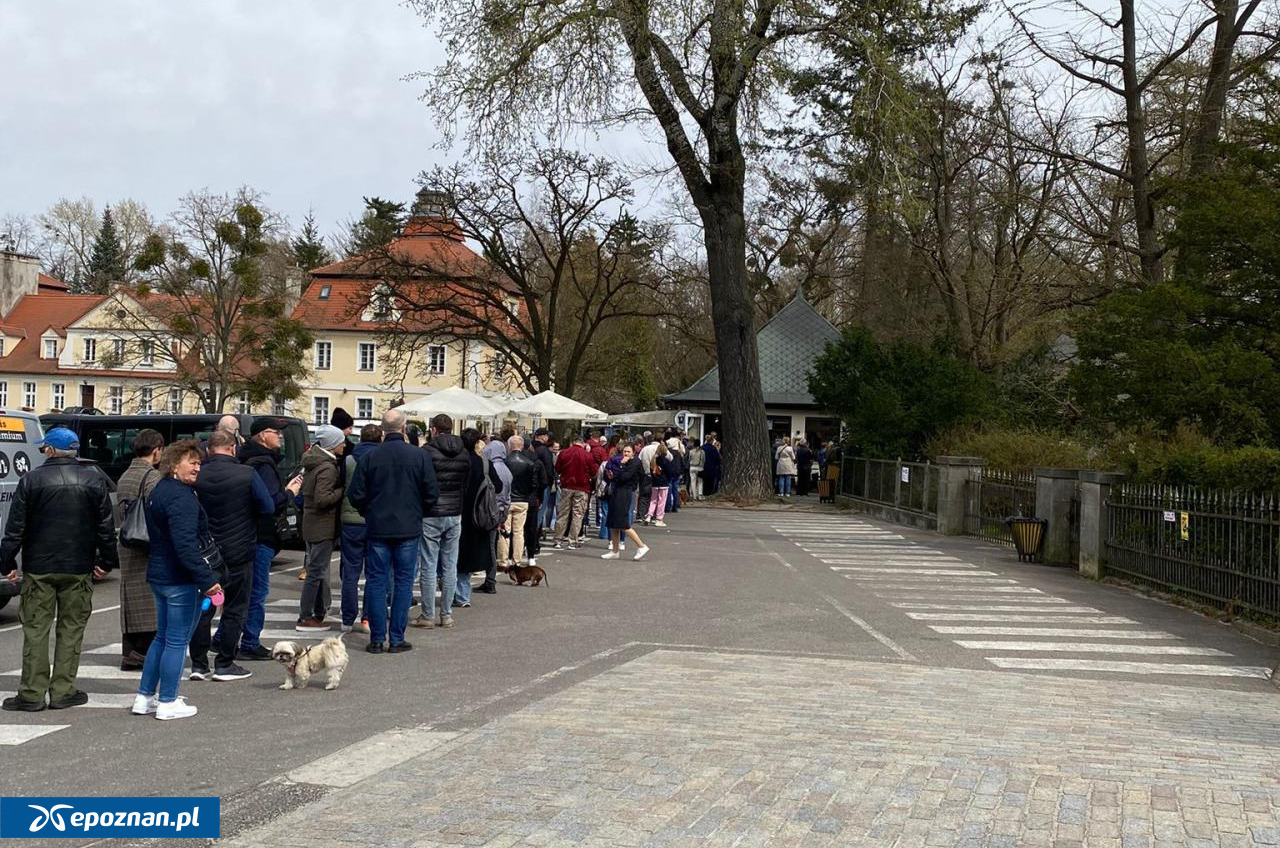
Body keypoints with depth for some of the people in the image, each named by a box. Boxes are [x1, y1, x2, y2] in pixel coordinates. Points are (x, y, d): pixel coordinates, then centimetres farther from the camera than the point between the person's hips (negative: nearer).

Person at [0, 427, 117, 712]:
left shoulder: (31, 480, -4)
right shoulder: (94, 480, 1)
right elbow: (106, 526, 4)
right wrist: (105, 561, 12)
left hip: (39, 568, -1)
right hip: (79, 568, 1)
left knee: (35, 629, 4)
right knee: (71, 628, 7)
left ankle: (32, 693, 5)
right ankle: (63, 691, 8)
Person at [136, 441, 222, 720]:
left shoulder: (158, 491, 14)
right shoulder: (181, 497, -19)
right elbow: (185, 544, -27)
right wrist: (207, 579, -28)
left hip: (158, 574, 10)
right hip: (180, 580, -10)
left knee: (162, 637, 19)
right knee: (177, 640, -1)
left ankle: (144, 697, 23)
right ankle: (167, 703, 5)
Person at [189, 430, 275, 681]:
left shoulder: (197, 476, -6)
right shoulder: (247, 475, -13)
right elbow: (268, 508, -7)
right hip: (238, 552, -3)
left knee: (202, 609, 12)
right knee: (234, 609, 7)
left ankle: (199, 664, 14)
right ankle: (224, 665, 7)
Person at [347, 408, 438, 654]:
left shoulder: (369, 457, -5)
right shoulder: (420, 456, -7)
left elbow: (355, 495, -3)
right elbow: (431, 494, -5)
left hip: (378, 529, 1)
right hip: (409, 530, -1)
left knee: (376, 581, 8)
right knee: (403, 582, 6)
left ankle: (377, 638, 8)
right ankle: (397, 639, 6)